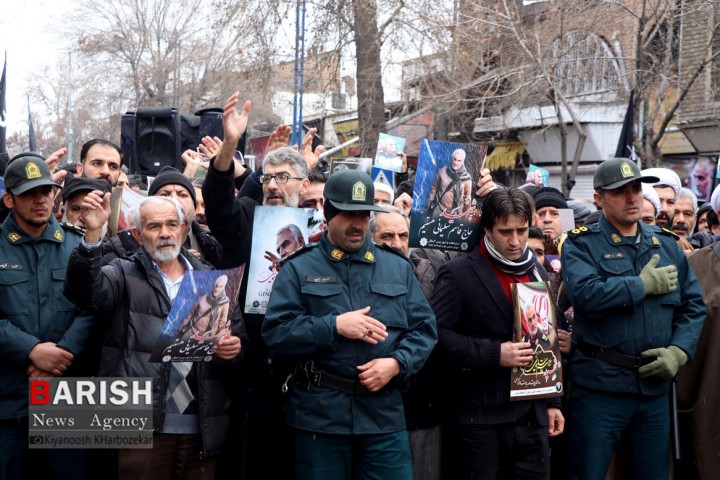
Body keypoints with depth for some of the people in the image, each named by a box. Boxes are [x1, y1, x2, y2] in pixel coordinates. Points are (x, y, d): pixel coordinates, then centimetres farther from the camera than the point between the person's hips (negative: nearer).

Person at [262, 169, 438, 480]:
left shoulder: (398, 267, 11)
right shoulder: (299, 269, 3)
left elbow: (424, 328, 8)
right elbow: (275, 331, -7)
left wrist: (397, 363, -10)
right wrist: (335, 326, -16)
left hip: (385, 414, 2)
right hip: (319, 416, -2)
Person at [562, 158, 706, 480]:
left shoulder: (666, 245, 12)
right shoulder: (581, 244, -3)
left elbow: (693, 306, 11)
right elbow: (586, 294, -22)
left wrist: (678, 351, -5)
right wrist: (645, 284, -12)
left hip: (656, 386, 5)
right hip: (599, 385, -4)